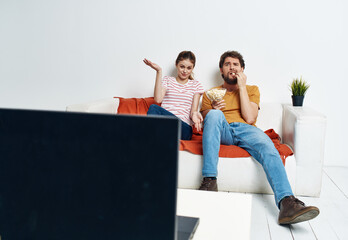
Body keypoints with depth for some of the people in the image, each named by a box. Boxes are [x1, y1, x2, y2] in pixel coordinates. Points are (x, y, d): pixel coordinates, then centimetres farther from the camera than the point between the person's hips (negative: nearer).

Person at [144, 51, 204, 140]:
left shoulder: (196, 85, 19)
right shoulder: (167, 80, 19)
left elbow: (193, 110, 7)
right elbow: (158, 99, -2)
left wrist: (194, 114, -20)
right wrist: (159, 71, -1)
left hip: (184, 127, -1)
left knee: (154, 108, -30)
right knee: (154, 107, -34)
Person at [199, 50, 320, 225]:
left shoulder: (252, 89, 23)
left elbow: (249, 118, 5)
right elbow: (205, 119, 13)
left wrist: (242, 87, 5)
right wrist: (212, 110, -10)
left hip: (246, 130, 0)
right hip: (222, 131, 0)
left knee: (268, 148, -33)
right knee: (214, 114, -34)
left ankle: (287, 203, -51)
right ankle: (209, 181, -39)